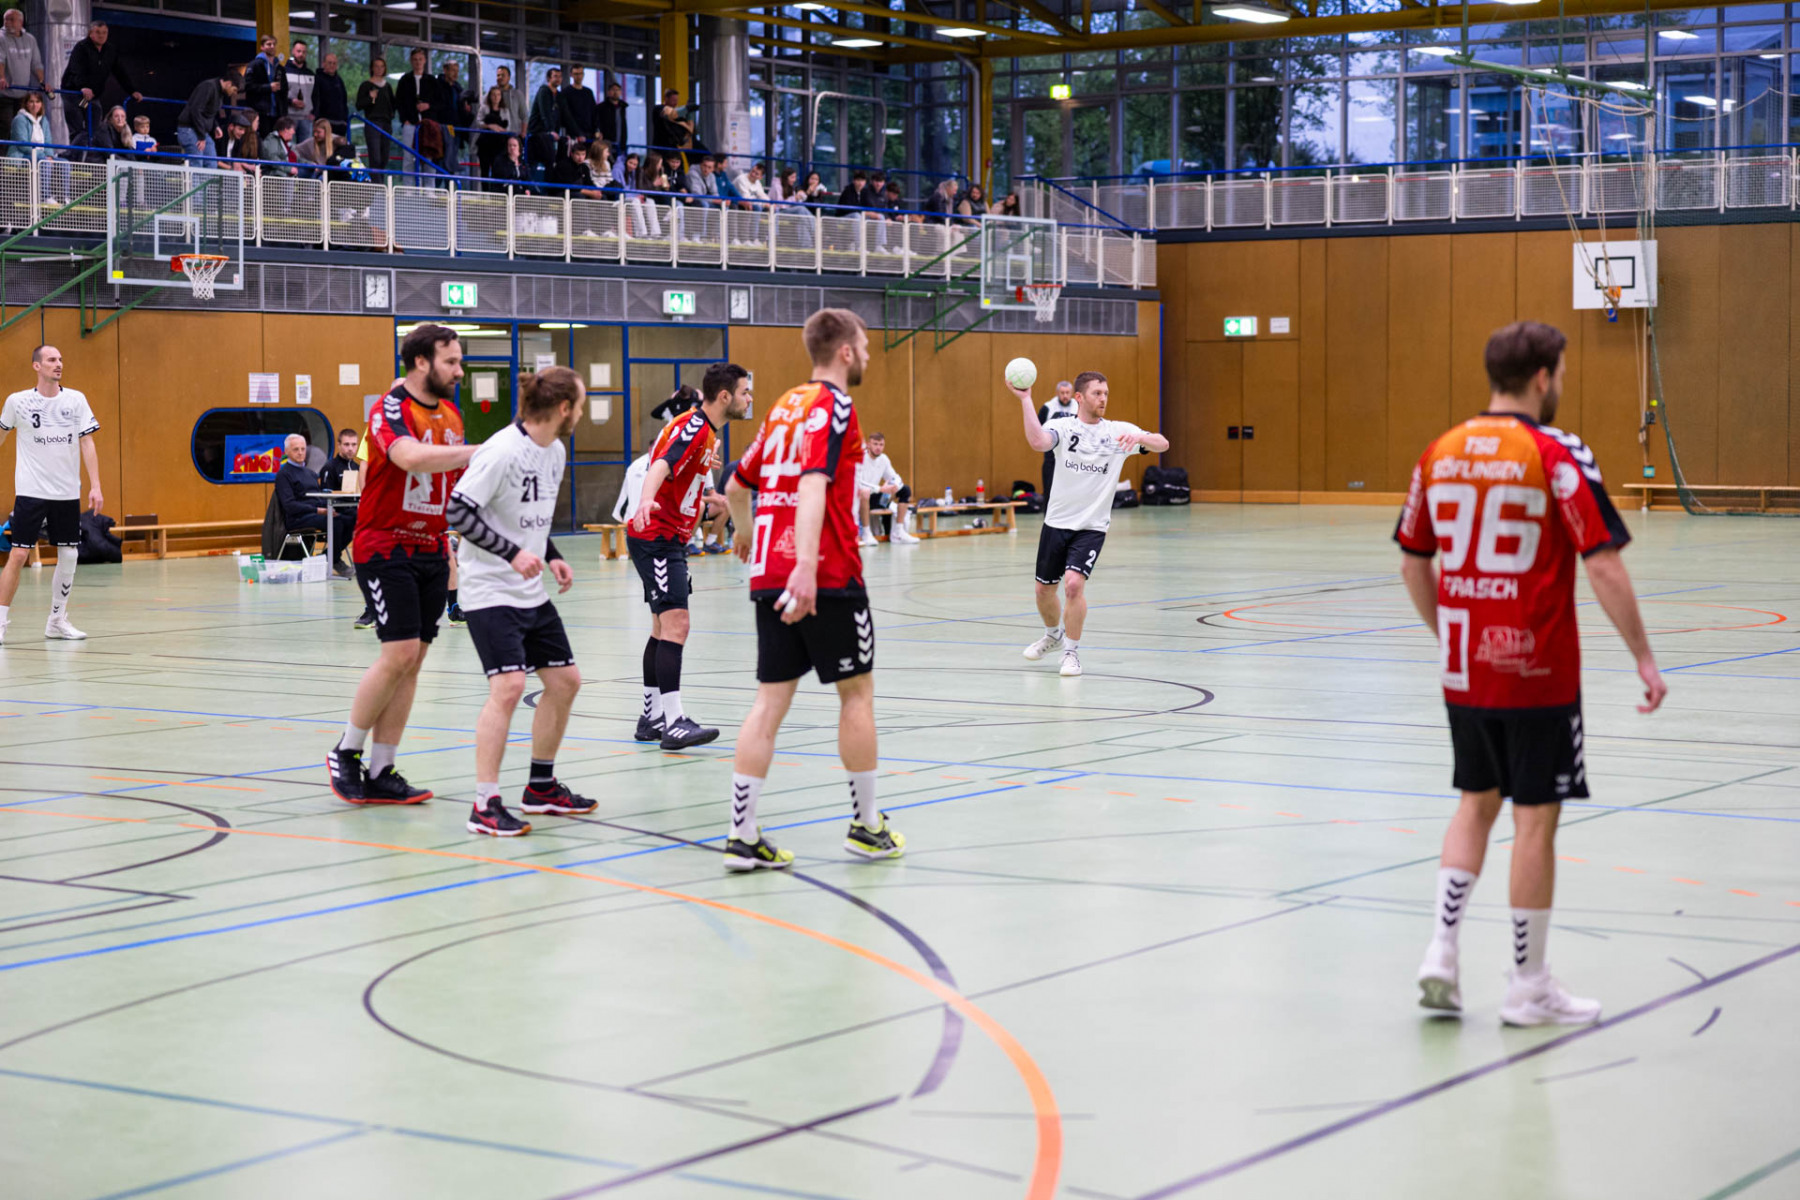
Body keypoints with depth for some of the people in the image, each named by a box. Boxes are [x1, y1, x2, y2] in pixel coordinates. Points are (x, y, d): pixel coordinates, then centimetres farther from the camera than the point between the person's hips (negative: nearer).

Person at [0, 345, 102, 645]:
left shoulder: (76, 400, 2)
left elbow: (87, 443, 1)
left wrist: (95, 486, -6)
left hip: (67, 494, 3)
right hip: (30, 493, -3)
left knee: (69, 556, 4)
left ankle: (57, 620, 17)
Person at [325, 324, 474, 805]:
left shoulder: (451, 415, 11)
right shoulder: (390, 410, -13)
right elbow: (410, 457, -34)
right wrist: (478, 452, -34)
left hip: (431, 553, 7)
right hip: (386, 549, -7)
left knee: (411, 661, 4)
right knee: (399, 654, -13)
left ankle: (380, 773, 9)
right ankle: (346, 753, 5)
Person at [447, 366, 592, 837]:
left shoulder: (556, 452, 8)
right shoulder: (503, 451, -19)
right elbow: (458, 511, -20)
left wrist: (552, 557, 7)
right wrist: (513, 553, -25)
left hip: (532, 593, 9)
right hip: (491, 590, -9)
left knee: (565, 680, 12)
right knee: (509, 685, -19)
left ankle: (540, 787, 26)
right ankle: (485, 805, -15)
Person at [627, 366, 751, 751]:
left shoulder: (705, 430, 12)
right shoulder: (693, 427, -18)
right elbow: (661, 465, -35)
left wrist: (707, 501, 46)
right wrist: (647, 499, -54)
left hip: (669, 540, 11)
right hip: (657, 538, -11)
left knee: (664, 628, 14)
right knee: (675, 624, -17)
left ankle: (651, 718, 20)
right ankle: (673, 723, -22)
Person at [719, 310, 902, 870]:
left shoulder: (785, 405, 16)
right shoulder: (834, 406, -8)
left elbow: (737, 485, 25)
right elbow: (814, 485, -24)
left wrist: (744, 531, 45)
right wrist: (806, 565, -34)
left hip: (769, 573, 7)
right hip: (826, 577, -7)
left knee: (771, 698, 5)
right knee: (857, 690, 7)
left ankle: (743, 835, 0)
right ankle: (866, 825, 16)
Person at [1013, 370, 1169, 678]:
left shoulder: (1118, 431, -1)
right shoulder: (1063, 427, -4)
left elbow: (1162, 444, -10)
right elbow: (1038, 441, -26)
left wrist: (1140, 437, -30)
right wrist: (1025, 400, -29)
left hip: (1092, 526, -2)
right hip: (1056, 522, 2)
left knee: (1074, 583, -21)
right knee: (1044, 589, 12)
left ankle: (1072, 651, -2)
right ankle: (1054, 635, 44)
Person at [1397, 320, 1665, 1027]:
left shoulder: (1440, 454, 5)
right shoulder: (1558, 455, -12)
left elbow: (1413, 565, 12)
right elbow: (1604, 568, -16)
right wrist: (1644, 658, -8)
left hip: (1464, 670, 5)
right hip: (1538, 675, -5)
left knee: (1476, 802, 19)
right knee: (1535, 819, 4)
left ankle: (1442, 951, 10)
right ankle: (1528, 986, 11)